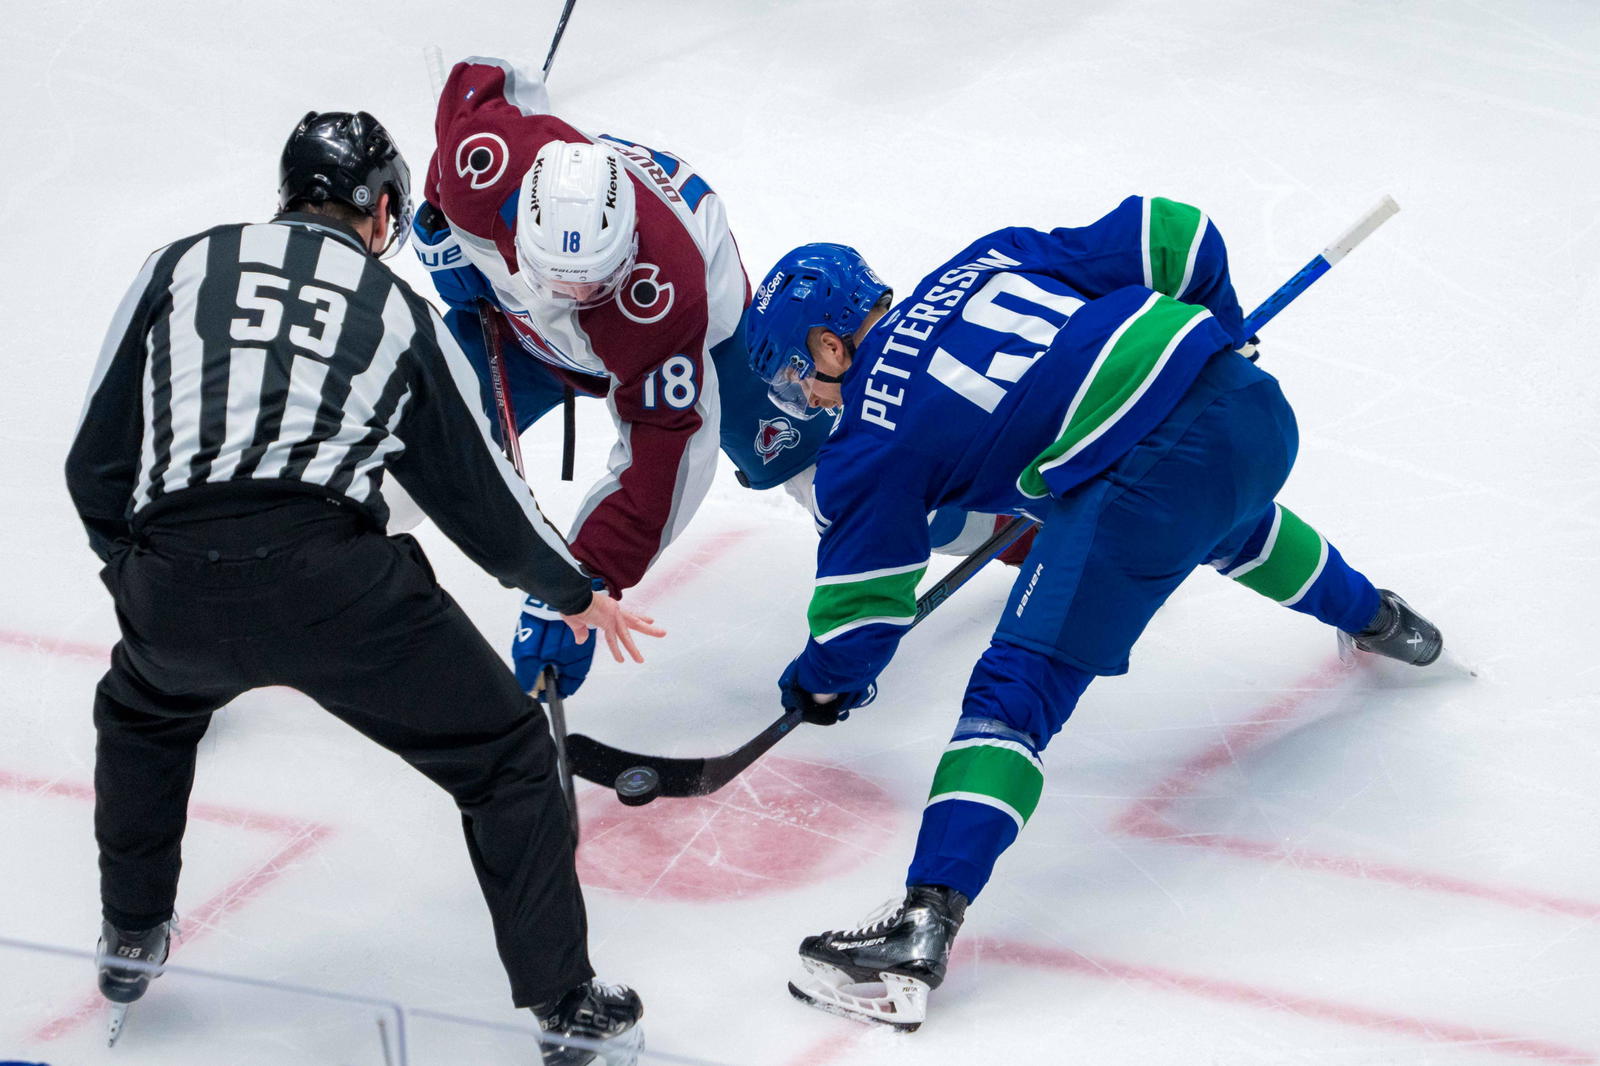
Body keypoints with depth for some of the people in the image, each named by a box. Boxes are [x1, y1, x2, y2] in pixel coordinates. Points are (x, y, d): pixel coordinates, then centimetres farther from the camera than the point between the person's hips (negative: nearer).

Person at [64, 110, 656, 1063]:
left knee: (142, 712, 37)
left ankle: (132, 941, 43)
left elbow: (97, 463, 17)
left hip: (169, 587, 3)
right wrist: (578, 592, 38)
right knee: (506, 759, 14)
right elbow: (480, 491, 22)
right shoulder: (399, 311, 18)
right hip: (334, 579, -2)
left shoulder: (181, 267, 20)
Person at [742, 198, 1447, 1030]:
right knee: (1232, 522, 43)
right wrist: (1213, 330, 33)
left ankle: (925, 925, -16)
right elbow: (1170, 234, 17)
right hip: (1253, 403, 8)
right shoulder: (986, 260, 21)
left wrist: (825, 683, 33)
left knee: (1018, 689, -5)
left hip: (1151, 479, -7)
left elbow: (864, 597, 13)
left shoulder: (873, 437, 7)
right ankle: (1379, 621, 67)